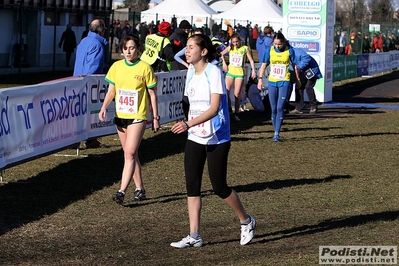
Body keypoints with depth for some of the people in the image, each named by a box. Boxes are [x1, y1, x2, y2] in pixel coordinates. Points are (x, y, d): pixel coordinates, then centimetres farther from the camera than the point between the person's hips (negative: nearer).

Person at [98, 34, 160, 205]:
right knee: (131, 154, 12)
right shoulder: (116, 66, 5)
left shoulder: (145, 68, -6)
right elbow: (111, 91, 10)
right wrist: (104, 107, -7)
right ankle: (140, 189, 22)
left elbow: (152, 94, -1)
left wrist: (155, 117, 0)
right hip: (120, 116, 5)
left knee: (130, 154, -13)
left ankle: (122, 191, -19)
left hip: (138, 117, -5)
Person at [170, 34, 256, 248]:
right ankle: (194, 236, 4)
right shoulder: (191, 72, 8)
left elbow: (214, 108, -24)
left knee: (219, 187, -1)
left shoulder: (214, 72, -16)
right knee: (192, 186, 1)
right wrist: (189, 126, 17)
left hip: (217, 139, -7)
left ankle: (246, 221, 23)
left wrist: (189, 124, -35)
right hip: (195, 138, 7)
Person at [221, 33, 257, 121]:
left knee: (237, 95, -3)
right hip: (230, 72, 2)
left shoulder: (245, 48, -2)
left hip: (240, 73, -2)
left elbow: (251, 60, -2)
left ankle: (236, 114, 3)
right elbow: (221, 54, 20)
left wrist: (253, 70, -12)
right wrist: (224, 63, 8)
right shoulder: (230, 48, 5)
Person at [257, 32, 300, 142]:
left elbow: (294, 66, 7)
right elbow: (264, 65, 10)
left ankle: (277, 133, -10)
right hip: (272, 82, 3)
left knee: (280, 107, -12)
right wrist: (260, 79, 4)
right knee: (274, 109, 4)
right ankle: (275, 132, 14)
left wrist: (298, 80, 14)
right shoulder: (269, 50, 0)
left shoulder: (289, 51, -5)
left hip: (284, 83, -3)